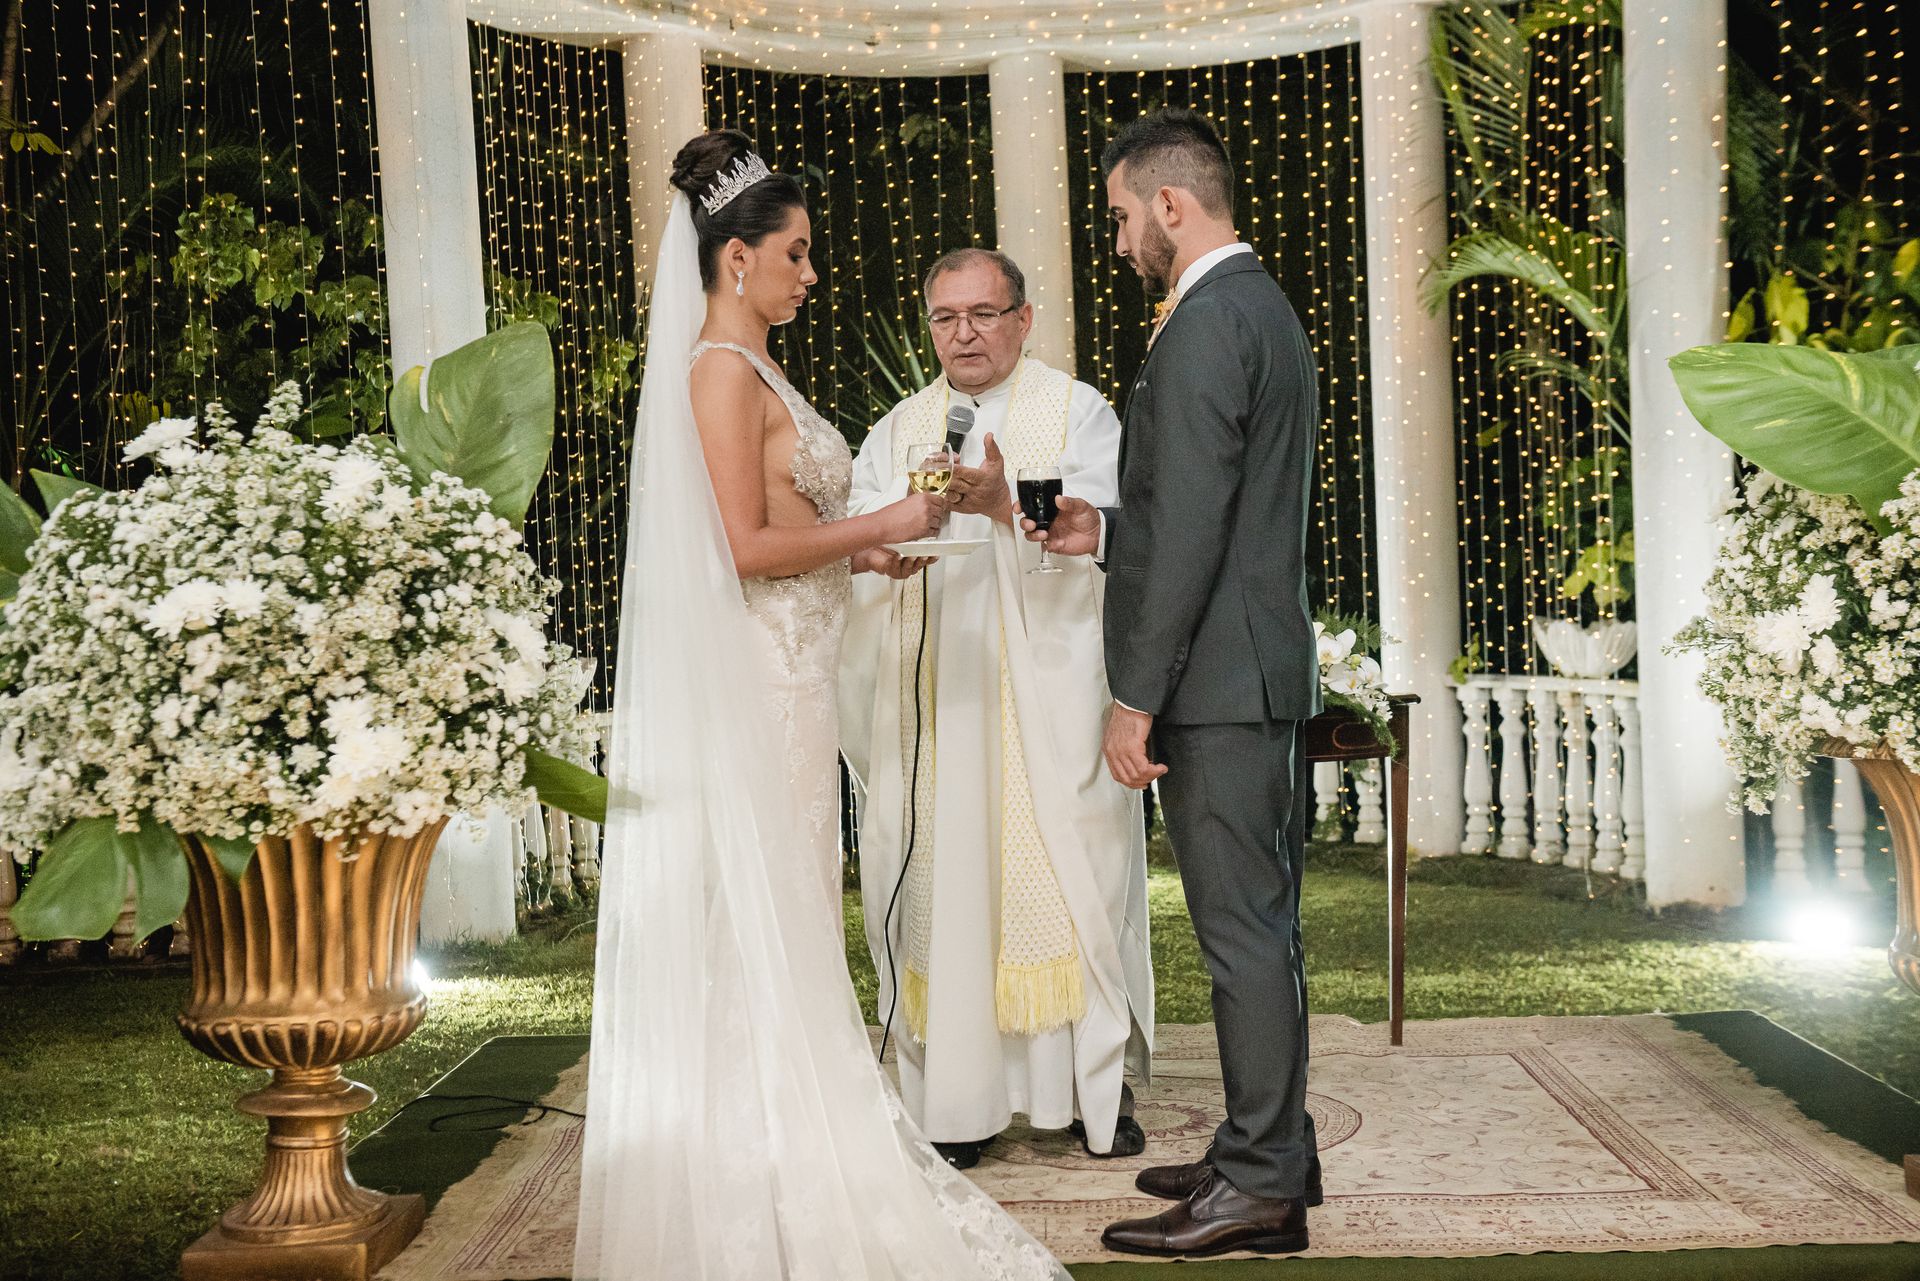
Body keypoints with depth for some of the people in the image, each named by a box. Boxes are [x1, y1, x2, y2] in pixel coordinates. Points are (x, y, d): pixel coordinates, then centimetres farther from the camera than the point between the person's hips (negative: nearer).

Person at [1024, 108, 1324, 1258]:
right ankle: (1272, 1149, 26)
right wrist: (1106, 534, 16)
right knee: (1260, 923, 16)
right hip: (1265, 678, 10)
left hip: (1220, 683, -10)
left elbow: (1194, 528, -21)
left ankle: (1260, 1187, 3)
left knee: (1244, 930, -4)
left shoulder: (1207, 322, -15)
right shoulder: (1267, 310, 18)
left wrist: (1136, 698, -19)